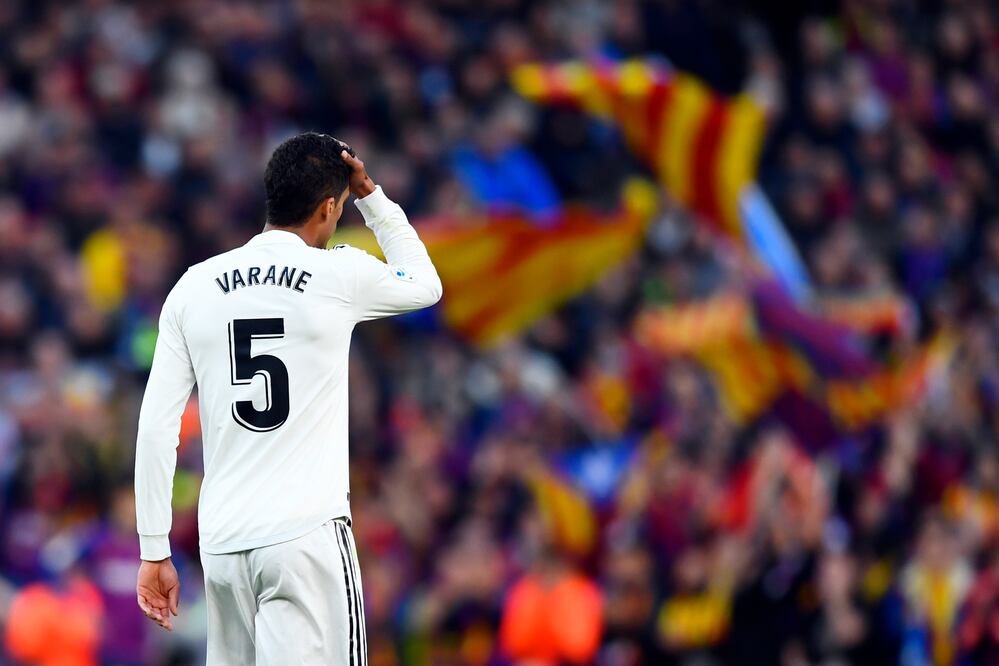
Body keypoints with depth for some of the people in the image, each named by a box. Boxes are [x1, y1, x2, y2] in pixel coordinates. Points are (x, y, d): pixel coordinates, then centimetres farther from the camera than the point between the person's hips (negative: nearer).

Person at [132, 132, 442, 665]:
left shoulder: (194, 287, 7)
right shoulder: (342, 275, -1)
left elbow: (156, 427, 5)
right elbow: (426, 284, 22)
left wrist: (154, 551, 9)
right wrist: (370, 196, 25)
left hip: (222, 542, 4)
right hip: (307, 536, -4)